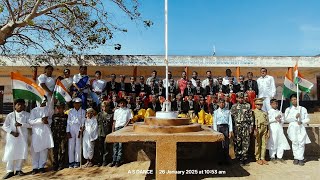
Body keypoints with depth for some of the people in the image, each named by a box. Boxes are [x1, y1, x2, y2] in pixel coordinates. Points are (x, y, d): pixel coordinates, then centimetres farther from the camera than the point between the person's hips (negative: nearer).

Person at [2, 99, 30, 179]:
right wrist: (12, 132, -10)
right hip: (12, 137, 0)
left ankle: (18, 169, 16)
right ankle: (10, 171, 10)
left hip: (22, 137, 0)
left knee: (21, 152, 2)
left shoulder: (27, 115, 4)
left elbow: (30, 124, -5)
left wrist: (21, 124, -20)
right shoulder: (10, 115, 5)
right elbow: (5, 126, 2)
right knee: (11, 153, -1)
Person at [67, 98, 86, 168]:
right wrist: (68, 131, -1)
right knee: (71, 145, 0)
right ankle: (71, 162, 7)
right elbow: (68, 122, 8)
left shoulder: (83, 111, 7)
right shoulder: (71, 111, 12)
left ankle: (77, 162, 5)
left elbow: (83, 122, 1)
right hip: (71, 129, 2)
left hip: (79, 129, -1)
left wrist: (80, 131, -7)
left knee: (78, 145, -1)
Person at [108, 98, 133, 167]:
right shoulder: (116, 111, 18)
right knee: (115, 144, 3)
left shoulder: (128, 110, 10)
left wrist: (125, 125, -12)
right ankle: (114, 160, 9)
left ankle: (118, 161, -1)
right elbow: (114, 121, 17)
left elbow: (130, 119, 3)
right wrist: (113, 130, 10)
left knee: (121, 145, -6)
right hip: (117, 128, 3)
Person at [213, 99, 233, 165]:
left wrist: (230, 131, -3)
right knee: (219, 145, 4)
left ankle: (226, 160, 10)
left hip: (226, 127, 0)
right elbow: (214, 122, 5)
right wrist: (215, 131, -2)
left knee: (226, 145, 0)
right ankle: (220, 159, 15)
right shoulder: (216, 112, 7)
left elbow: (230, 121, 4)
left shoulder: (228, 111, 8)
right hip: (218, 127, 0)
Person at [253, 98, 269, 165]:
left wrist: (268, 131, 11)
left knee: (264, 144, 5)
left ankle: (263, 158, 13)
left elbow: (267, 122, 17)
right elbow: (252, 121, -7)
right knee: (258, 144, -1)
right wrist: (254, 130, -15)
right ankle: (257, 158, 7)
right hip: (258, 129, -5)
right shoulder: (254, 112, 2)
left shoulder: (265, 113, 18)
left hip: (264, 129, 5)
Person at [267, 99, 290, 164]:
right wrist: (275, 118, -13)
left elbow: (283, 120, 15)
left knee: (281, 142, 3)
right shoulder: (269, 112, 1)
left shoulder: (279, 112, 16)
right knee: (273, 143, -3)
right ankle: (272, 157, 7)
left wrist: (280, 120, -6)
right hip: (272, 129, -5)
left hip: (280, 128, 5)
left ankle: (279, 157, 14)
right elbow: (268, 120, -10)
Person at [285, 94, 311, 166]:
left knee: (301, 143, -7)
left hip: (301, 128, 1)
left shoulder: (303, 109, 13)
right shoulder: (288, 109, 10)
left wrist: (302, 122, -10)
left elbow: (307, 119, 8)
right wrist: (295, 117, -14)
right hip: (293, 127, 0)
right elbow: (286, 119, -2)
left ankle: (300, 158, -1)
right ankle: (296, 158, 6)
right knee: (295, 143, -2)